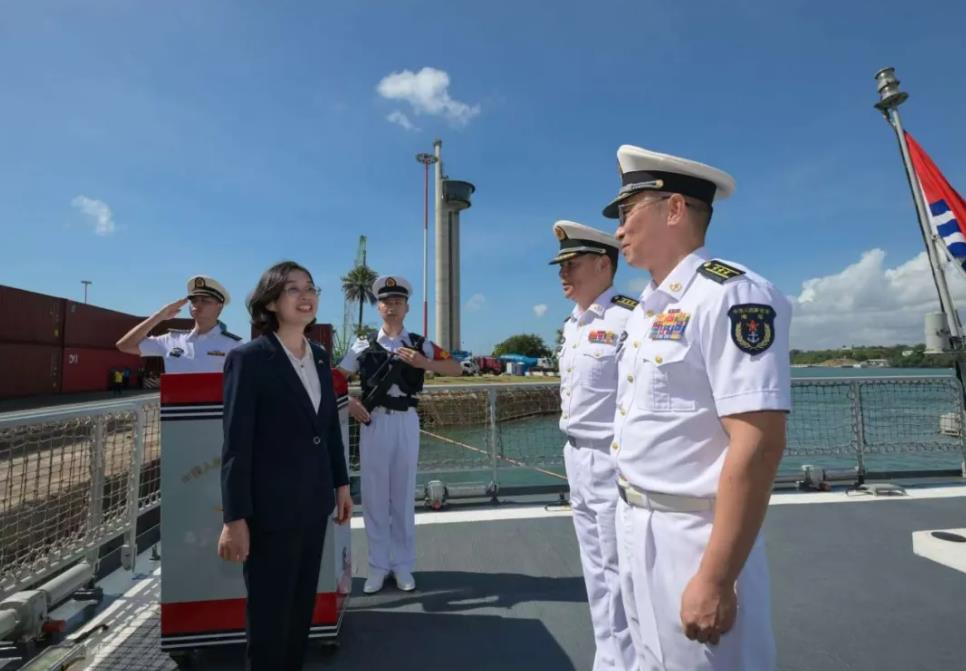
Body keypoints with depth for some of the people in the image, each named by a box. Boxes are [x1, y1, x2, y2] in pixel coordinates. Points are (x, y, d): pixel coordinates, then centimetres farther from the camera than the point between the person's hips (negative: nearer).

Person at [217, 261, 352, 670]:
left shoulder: (320, 356, 5)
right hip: (270, 507, -6)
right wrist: (234, 518, -15)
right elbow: (236, 444, -15)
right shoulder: (248, 359, -13)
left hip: (313, 502, 6)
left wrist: (341, 483, 13)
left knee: (302, 606, 19)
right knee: (270, 613, 11)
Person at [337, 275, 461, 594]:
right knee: (374, 494, 6)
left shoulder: (420, 344, 6)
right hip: (373, 423, 0)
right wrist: (349, 404, -6)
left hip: (406, 423, 0)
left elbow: (456, 369, 0)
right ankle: (378, 566, 20)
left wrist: (424, 363, -13)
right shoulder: (363, 345, 8)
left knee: (404, 495, 8)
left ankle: (403, 565, 21)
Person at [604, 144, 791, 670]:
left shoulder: (730, 295, -17)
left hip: (693, 536, -8)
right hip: (635, 529, 8)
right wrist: (632, 523, 17)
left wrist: (715, 579, -24)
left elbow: (759, 444, -24)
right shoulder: (646, 310, 10)